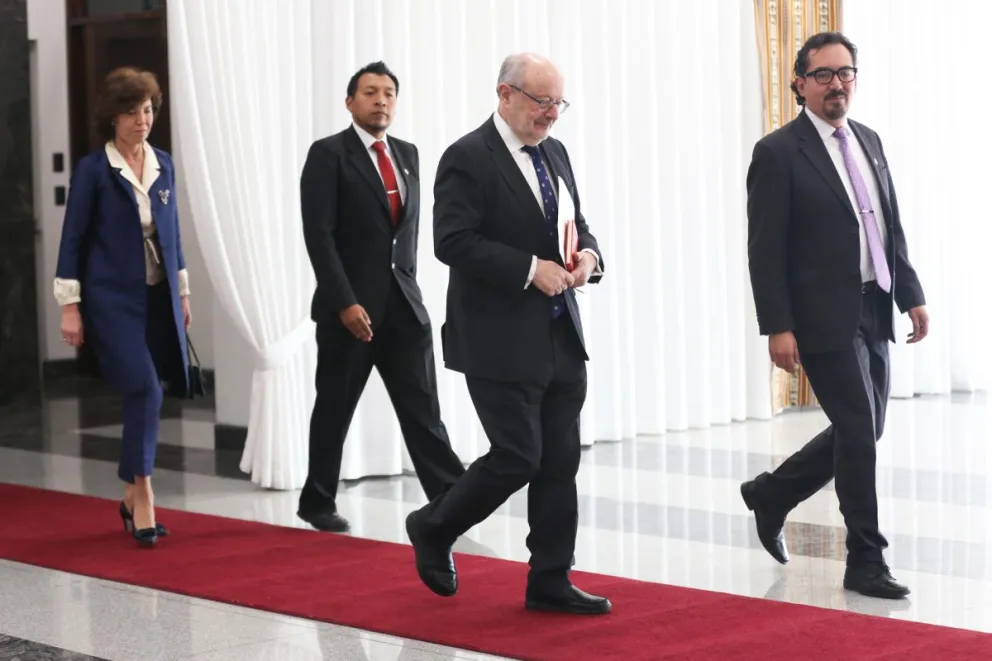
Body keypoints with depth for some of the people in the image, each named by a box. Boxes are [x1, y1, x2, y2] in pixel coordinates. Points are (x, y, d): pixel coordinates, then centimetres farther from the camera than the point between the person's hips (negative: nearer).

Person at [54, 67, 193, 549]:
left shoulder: (163, 165, 9)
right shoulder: (93, 170, -6)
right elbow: (72, 238, -5)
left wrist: (182, 292, 16)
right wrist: (70, 305, -9)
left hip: (159, 297, 5)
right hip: (113, 298, -5)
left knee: (146, 394, 8)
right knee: (145, 390, -16)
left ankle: (132, 496, 23)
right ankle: (143, 500, -9)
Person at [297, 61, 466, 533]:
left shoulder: (407, 154, 12)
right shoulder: (328, 154, -7)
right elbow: (318, 234, -13)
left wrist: (406, 280, 14)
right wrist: (345, 303, -19)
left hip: (403, 304, 5)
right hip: (350, 307, -4)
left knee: (423, 407, -1)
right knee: (334, 409, 7)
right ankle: (317, 501, 22)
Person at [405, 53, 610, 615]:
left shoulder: (555, 153, 13)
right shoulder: (468, 158, -11)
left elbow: (577, 225, 21)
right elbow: (453, 242, -19)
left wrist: (588, 256, -2)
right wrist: (531, 269, -23)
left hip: (562, 337, 7)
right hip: (502, 341, -7)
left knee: (560, 462, 7)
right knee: (518, 457, -6)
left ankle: (550, 581, 14)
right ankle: (434, 529, 18)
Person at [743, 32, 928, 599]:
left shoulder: (869, 142, 13)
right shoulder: (779, 153, -9)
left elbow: (893, 228, 16)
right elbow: (765, 250, -11)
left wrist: (912, 295, 7)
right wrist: (777, 328, -16)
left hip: (874, 313, 7)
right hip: (825, 318, -7)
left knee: (863, 433, 13)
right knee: (859, 433, -6)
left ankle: (771, 494, 34)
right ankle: (866, 562, 5)